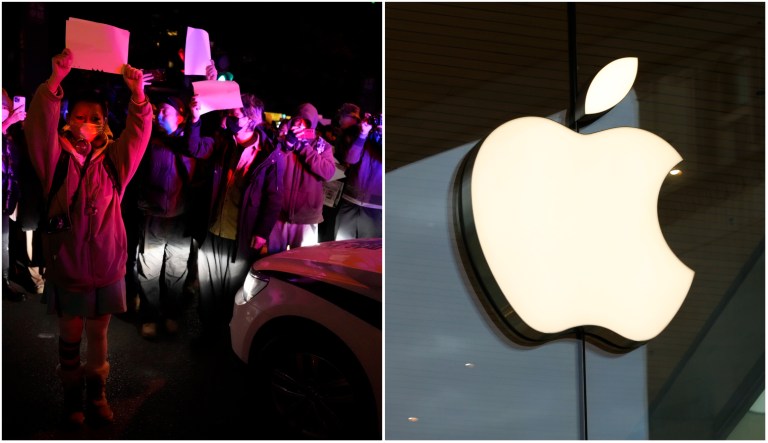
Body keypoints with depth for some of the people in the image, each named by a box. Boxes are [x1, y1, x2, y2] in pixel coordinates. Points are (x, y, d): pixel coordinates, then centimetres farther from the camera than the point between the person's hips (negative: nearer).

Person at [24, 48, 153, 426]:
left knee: (98, 335, 14)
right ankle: (72, 395, 22)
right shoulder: (57, 160, -4)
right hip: (66, 268, -2)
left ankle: (97, 392, 27)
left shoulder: (113, 161, 3)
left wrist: (138, 95, -25)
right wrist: (55, 81, -31)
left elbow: (138, 133, -8)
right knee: (70, 337, 9)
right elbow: (40, 126, -19)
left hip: (107, 268, 2)